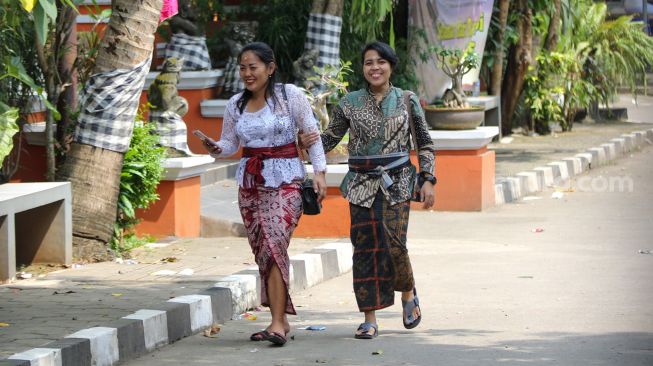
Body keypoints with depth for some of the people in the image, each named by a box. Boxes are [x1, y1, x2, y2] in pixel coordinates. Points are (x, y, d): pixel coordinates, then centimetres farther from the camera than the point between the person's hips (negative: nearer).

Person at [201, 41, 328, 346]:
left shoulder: (289, 95, -4)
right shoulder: (236, 104, 8)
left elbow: (312, 133, -1)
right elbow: (230, 143, 13)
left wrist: (319, 172, -7)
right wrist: (216, 149, -10)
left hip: (285, 181, -5)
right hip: (250, 182, 5)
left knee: (274, 245, -18)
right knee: (261, 250, 5)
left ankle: (277, 322, -21)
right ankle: (280, 320, 13)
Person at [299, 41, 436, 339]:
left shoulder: (407, 101, 5)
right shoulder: (350, 103, 6)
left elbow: (425, 144, 8)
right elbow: (331, 138, 7)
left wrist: (428, 180, 0)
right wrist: (308, 141, -15)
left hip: (396, 183, -1)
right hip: (362, 184, 1)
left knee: (394, 243, -13)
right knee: (365, 248, -2)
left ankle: (408, 292, 17)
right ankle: (370, 320, 3)